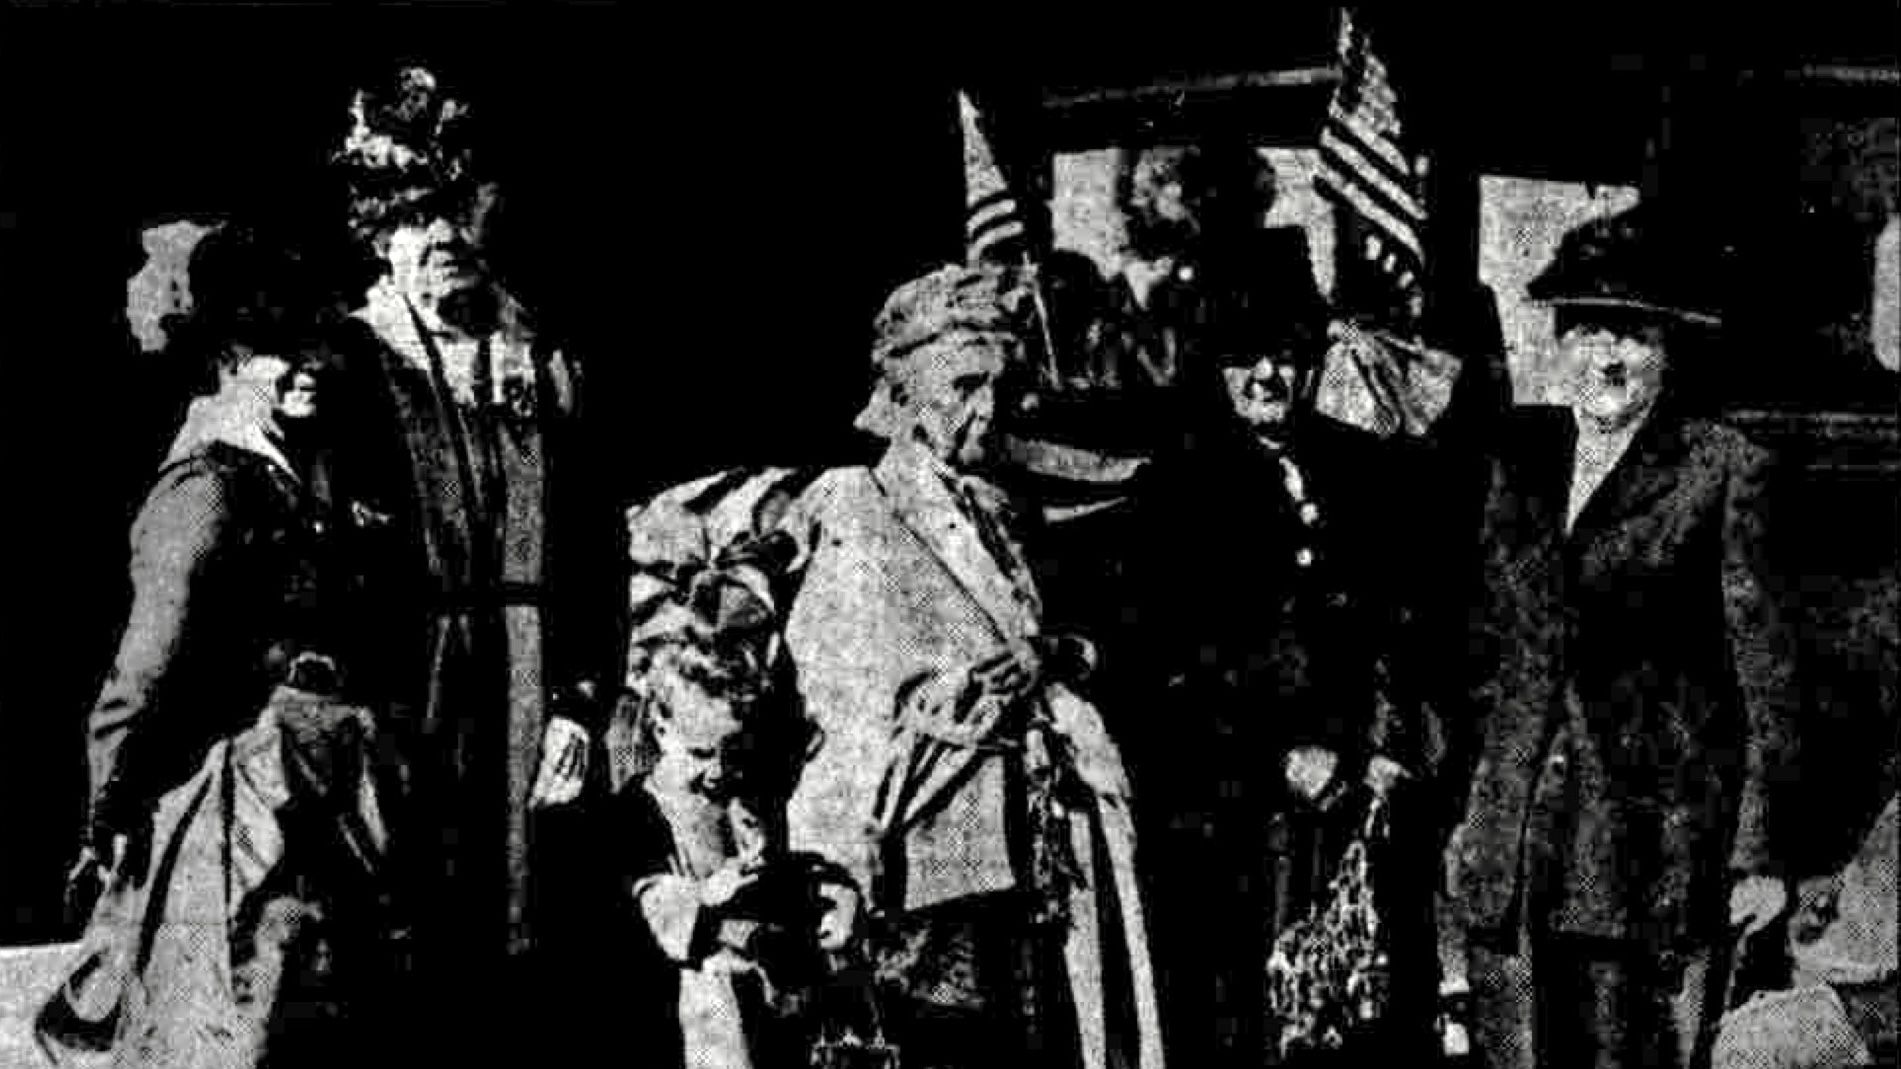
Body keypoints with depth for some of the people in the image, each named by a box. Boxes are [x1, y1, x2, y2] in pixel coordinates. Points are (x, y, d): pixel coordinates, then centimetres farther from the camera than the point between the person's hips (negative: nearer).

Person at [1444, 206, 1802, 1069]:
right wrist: (1464, 814, 12)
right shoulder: (1521, 455, 12)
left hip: (1653, 839, -4)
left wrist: (1760, 853, -5)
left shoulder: (1722, 470, -2)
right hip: (1510, 846, 4)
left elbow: (1764, 672, -2)